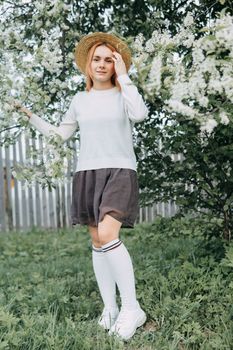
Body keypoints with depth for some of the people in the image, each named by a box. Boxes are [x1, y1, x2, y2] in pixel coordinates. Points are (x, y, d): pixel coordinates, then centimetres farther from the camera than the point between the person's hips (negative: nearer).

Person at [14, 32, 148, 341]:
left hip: (120, 171, -4)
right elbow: (60, 134, 21)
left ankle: (132, 308, -10)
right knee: (97, 241, 4)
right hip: (87, 173, 5)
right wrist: (30, 115, 16)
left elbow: (140, 114, -19)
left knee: (107, 235, -22)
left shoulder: (124, 95, 4)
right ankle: (109, 307, 15)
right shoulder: (80, 100, 14)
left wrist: (124, 76, -12)